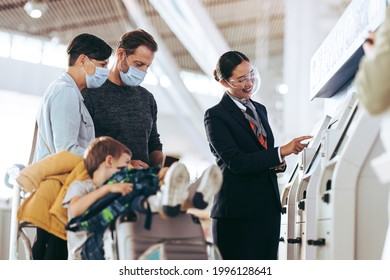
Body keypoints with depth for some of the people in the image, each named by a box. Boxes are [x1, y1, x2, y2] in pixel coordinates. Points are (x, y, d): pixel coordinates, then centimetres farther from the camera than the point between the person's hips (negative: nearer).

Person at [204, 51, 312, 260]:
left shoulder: (260, 109, 17)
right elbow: (235, 162, -16)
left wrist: (277, 163, 1)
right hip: (237, 212, -7)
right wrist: (282, 151, -20)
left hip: (269, 207, 7)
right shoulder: (216, 115, -6)